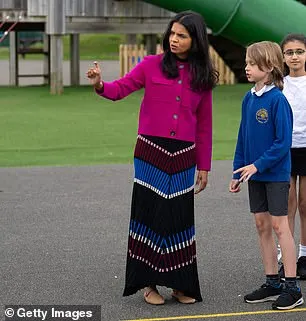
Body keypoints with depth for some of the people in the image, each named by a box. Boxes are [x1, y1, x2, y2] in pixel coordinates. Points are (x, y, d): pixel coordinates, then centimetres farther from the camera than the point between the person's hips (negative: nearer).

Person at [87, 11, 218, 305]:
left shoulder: (202, 77, 6)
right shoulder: (152, 65, 1)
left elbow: (204, 125, 10)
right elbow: (120, 89, -4)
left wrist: (204, 166, 10)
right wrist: (100, 85, -27)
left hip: (184, 155, 2)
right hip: (151, 151, -2)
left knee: (180, 217, 6)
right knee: (149, 213, 0)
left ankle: (181, 284, 16)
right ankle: (149, 283, 10)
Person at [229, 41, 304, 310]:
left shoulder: (277, 100, -16)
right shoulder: (249, 99, 6)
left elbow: (283, 142, -18)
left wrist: (258, 165, -20)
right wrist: (238, 172, 11)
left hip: (276, 174, -7)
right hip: (255, 174, 7)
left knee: (279, 226, -4)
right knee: (262, 225, 10)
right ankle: (272, 284, 19)